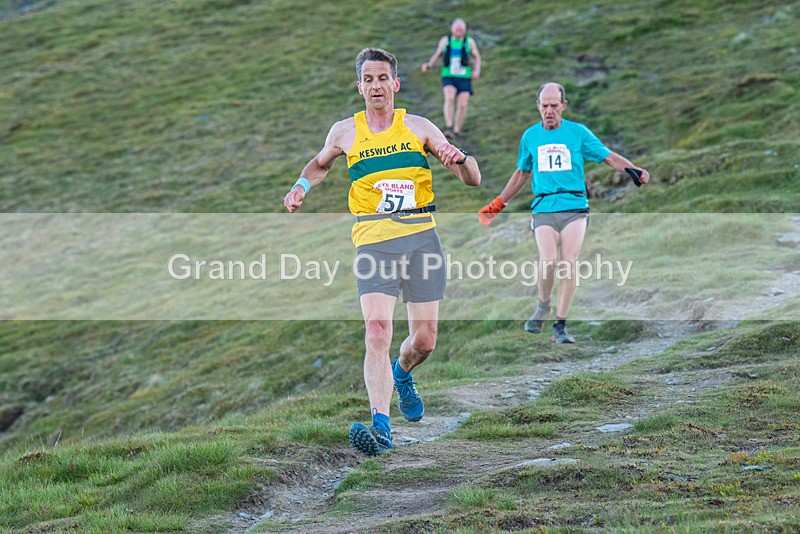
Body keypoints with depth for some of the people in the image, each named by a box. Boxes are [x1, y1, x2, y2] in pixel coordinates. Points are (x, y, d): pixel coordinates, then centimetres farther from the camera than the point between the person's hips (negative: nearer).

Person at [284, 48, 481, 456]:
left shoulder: (418, 127, 8)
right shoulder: (344, 132, 9)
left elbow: (473, 180, 9)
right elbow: (320, 164, 31)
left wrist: (460, 159, -13)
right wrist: (301, 186, 11)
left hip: (422, 236, 1)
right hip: (374, 240, -1)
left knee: (424, 341, 5)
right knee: (377, 334, -20)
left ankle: (402, 375, 40)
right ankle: (381, 425, -24)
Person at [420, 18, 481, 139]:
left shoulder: (469, 42, 8)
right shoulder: (445, 41, 9)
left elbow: (477, 57, 16)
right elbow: (436, 55, 17)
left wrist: (477, 70, -1)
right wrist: (428, 65, 0)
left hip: (464, 78, 1)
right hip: (448, 77, -1)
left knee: (463, 104, -8)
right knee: (449, 97, -27)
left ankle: (456, 132, 5)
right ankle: (448, 128, -31)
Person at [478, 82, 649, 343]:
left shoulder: (578, 132, 5)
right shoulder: (530, 136, 12)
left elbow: (609, 157, 6)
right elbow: (522, 173, 26)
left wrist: (635, 170, -12)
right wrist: (498, 204, 28)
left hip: (575, 207, -1)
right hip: (544, 209, 1)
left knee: (569, 263, -12)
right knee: (548, 260, -20)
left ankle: (560, 324, -4)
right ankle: (543, 306, 6)